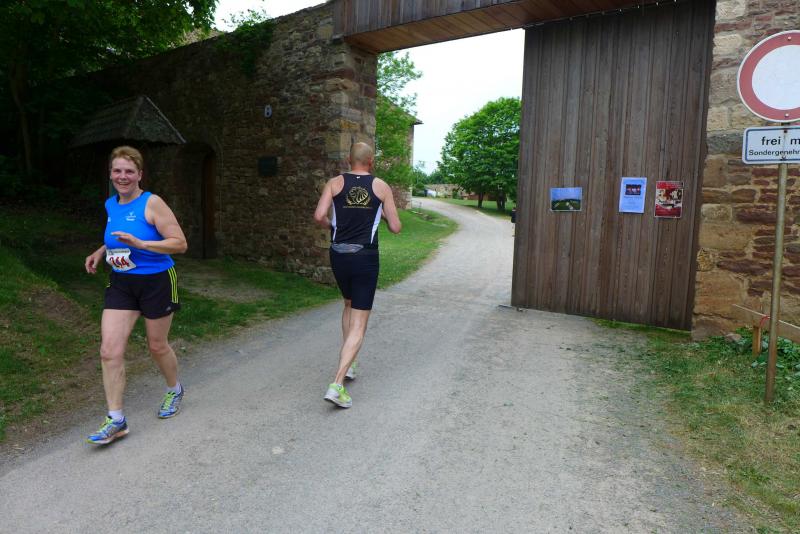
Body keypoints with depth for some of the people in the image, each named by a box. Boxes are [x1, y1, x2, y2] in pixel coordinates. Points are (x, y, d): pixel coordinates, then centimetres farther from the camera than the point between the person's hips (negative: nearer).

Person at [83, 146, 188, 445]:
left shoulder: (152, 203, -14)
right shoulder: (110, 205, 6)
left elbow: (180, 243, -19)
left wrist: (139, 243, -29)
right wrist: (101, 251, 10)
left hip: (156, 282, -5)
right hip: (121, 283, 5)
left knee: (157, 345, 11)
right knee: (110, 350, -4)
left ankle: (174, 390, 40)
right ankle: (116, 420, 6)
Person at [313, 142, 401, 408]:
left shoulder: (335, 183, 3)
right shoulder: (381, 186, 1)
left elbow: (319, 216, -9)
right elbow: (396, 227, 2)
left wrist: (331, 226, 12)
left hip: (339, 255, 3)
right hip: (366, 258, -3)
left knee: (349, 305, 29)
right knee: (359, 325, 0)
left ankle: (347, 364, 29)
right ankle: (337, 385, -10)